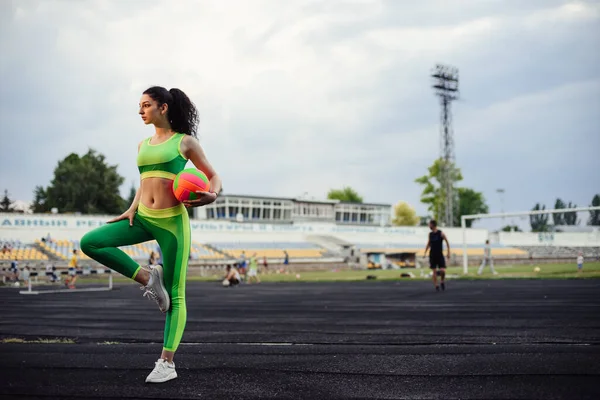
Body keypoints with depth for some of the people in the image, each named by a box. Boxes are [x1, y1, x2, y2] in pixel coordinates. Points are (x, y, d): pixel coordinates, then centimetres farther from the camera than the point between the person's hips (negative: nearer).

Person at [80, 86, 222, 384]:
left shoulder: (185, 141, 1)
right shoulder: (143, 145, 15)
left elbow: (213, 176, 4)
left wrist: (211, 196, -18)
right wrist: (132, 208, 7)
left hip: (173, 222, -5)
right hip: (143, 219, 6)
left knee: (175, 296, -3)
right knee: (90, 243, -13)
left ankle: (167, 363, 4)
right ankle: (147, 277, -5)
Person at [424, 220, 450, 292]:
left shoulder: (441, 233, -6)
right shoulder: (430, 234, 6)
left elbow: (447, 242, 0)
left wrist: (448, 252, -6)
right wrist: (425, 253, 10)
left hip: (440, 255, -3)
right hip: (432, 255, 3)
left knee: (442, 270, -13)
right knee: (434, 272, -1)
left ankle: (442, 281, 14)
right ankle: (436, 286, 6)